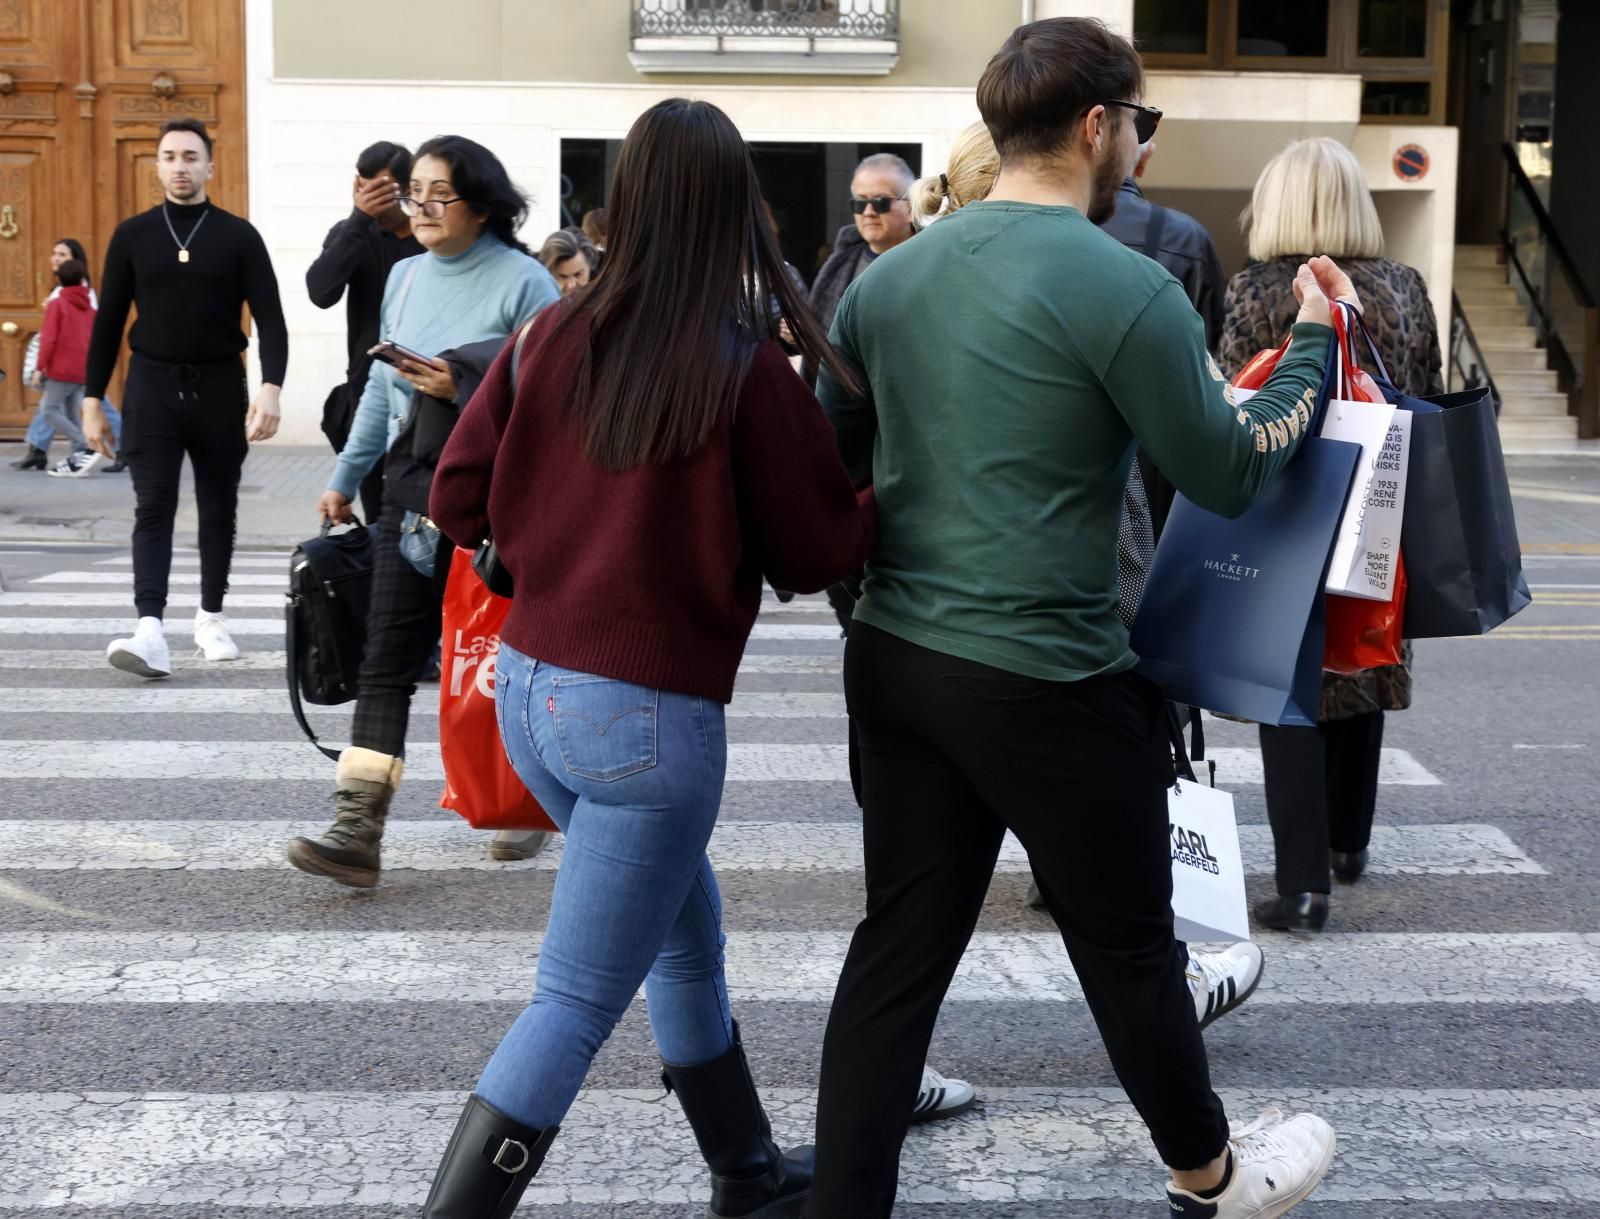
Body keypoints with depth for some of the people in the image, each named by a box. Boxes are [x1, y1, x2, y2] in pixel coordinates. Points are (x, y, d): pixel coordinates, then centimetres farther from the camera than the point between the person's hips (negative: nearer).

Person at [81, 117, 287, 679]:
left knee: (219, 509, 10)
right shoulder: (132, 236, 4)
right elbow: (108, 321, 8)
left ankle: (211, 617, 26)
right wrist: (92, 399, 5)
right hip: (152, 386, 0)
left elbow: (270, 318, -5)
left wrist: (271, 386, -19)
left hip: (219, 386, 0)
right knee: (154, 507, -11)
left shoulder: (239, 236, 0)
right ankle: (150, 631, -21)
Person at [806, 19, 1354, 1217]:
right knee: (1129, 946, 14)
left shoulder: (888, 276, 5)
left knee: (901, 945, 13)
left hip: (896, 658, 6)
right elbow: (1230, 475, -6)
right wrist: (1315, 343, 7)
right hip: (1048, 682, -6)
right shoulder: (1124, 286, -15)